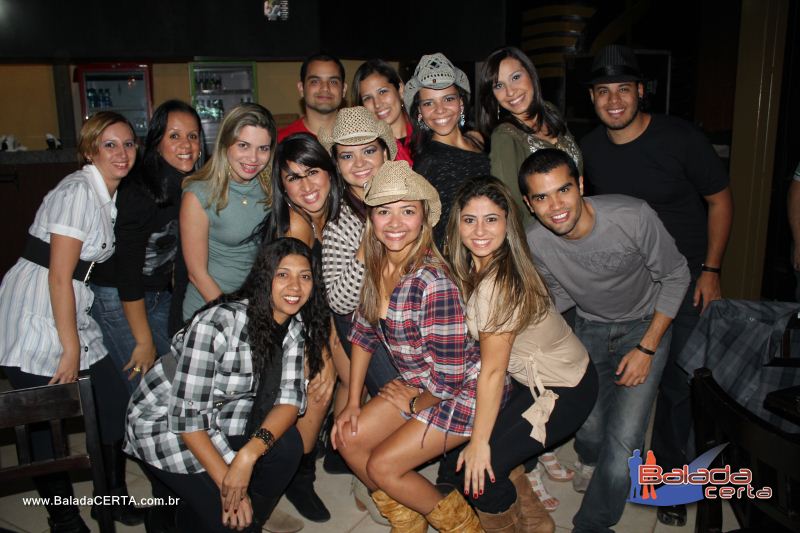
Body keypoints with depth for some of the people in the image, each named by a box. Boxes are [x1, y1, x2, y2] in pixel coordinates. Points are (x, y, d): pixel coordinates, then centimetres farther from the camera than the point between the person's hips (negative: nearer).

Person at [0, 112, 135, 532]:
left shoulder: (109, 196, 12)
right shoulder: (78, 192, -15)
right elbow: (59, 277, -18)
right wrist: (70, 349, -16)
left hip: (71, 311, 9)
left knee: (113, 402, 7)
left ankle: (110, 489, 28)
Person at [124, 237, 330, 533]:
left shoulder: (295, 326, -9)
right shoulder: (216, 323, -30)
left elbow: (290, 397, -14)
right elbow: (187, 415, -26)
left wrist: (249, 453, -30)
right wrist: (227, 480, -24)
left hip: (219, 418, 6)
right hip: (163, 422, -6)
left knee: (288, 444, -17)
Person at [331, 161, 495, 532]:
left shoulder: (434, 282, -31)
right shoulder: (377, 264, -7)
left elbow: (449, 374, -26)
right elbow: (364, 332, 5)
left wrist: (415, 404, -8)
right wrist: (353, 403, 5)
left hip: (465, 390, -8)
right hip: (418, 383, 8)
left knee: (382, 466, -8)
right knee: (348, 439, 4)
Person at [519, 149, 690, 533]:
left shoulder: (633, 217, -29)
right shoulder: (536, 244, -19)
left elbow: (675, 276, -13)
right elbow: (560, 293, 1)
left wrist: (647, 348, -15)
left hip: (645, 326, -2)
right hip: (590, 327, 3)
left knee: (623, 442, -13)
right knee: (588, 432, -4)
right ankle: (593, 464, 36)